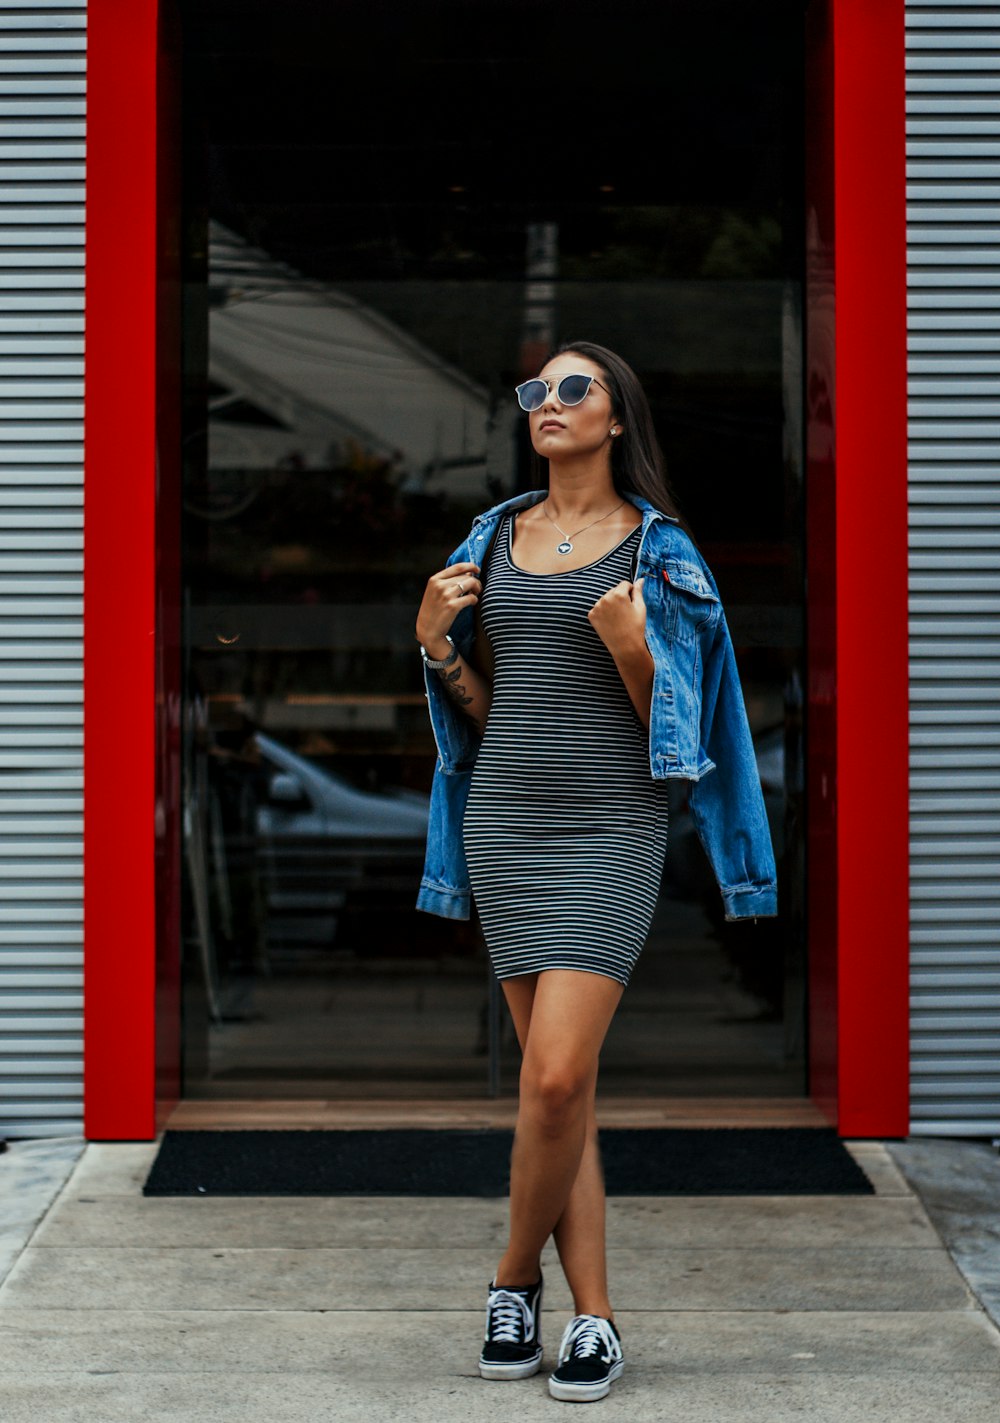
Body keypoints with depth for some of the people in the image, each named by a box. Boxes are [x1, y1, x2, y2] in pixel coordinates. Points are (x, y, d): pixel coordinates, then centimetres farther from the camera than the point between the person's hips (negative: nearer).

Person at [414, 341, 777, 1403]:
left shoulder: (657, 549, 2)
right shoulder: (496, 536, 14)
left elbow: (671, 717, 1)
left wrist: (630, 649, -16)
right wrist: (435, 643, 1)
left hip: (609, 827, -4)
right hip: (505, 821, 4)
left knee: (556, 1075, -14)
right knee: (555, 1078, 4)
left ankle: (514, 1277, 9)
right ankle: (593, 1315, 11)